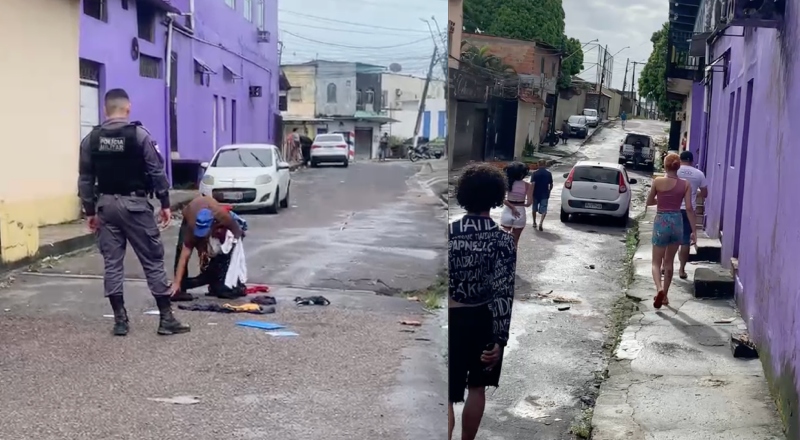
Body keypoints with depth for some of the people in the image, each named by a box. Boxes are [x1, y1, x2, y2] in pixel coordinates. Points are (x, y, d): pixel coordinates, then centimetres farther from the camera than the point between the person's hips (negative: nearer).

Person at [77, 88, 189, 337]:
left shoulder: (91, 139, 3)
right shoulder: (139, 135, -8)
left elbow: (85, 179, 6)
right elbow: (157, 172, -8)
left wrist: (90, 210, 13)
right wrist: (165, 203, 0)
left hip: (106, 204, 4)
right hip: (134, 204, -4)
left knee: (112, 263, 8)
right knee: (153, 261, 1)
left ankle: (120, 320, 10)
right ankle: (166, 318, 2)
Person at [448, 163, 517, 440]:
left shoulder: (449, 233, -9)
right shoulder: (504, 240, -11)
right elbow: (504, 294, -15)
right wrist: (499, 339, -12)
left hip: (453, 320, -1)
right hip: (484, 321, 1)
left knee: (447, 396, 2)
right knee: (477, 388, 19)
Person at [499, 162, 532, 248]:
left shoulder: (507, 183, -5)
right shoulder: (527, 185, -8)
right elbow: (529, 203, -14)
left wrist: (512, 207, -14)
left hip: (507, 212, 0)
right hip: (520, 213, 0)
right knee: (515, 241, 13)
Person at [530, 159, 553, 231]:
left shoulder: (535, 173, -7)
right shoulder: (549, 173, 0)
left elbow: (532, 184, -14)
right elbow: (551, 185, 4)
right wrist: (549, 191, 22)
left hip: (536, 193, 0)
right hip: (545, 194, 0)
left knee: (534, 209, 18)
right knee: (544, 209, -1)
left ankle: (534, 223, 29)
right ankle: (541, 223, -23)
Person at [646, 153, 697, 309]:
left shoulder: (658, 181, -6)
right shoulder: (685, 184, -2)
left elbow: (649, 202, 5)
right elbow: (689, 208, -5)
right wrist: (694, 231, -3)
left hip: (661, 222, -2)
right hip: (677, 222, 3)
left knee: (656, 262, 5)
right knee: (669, 262, 17)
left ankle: (659, 289, -22)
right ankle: (665, 295, 23)